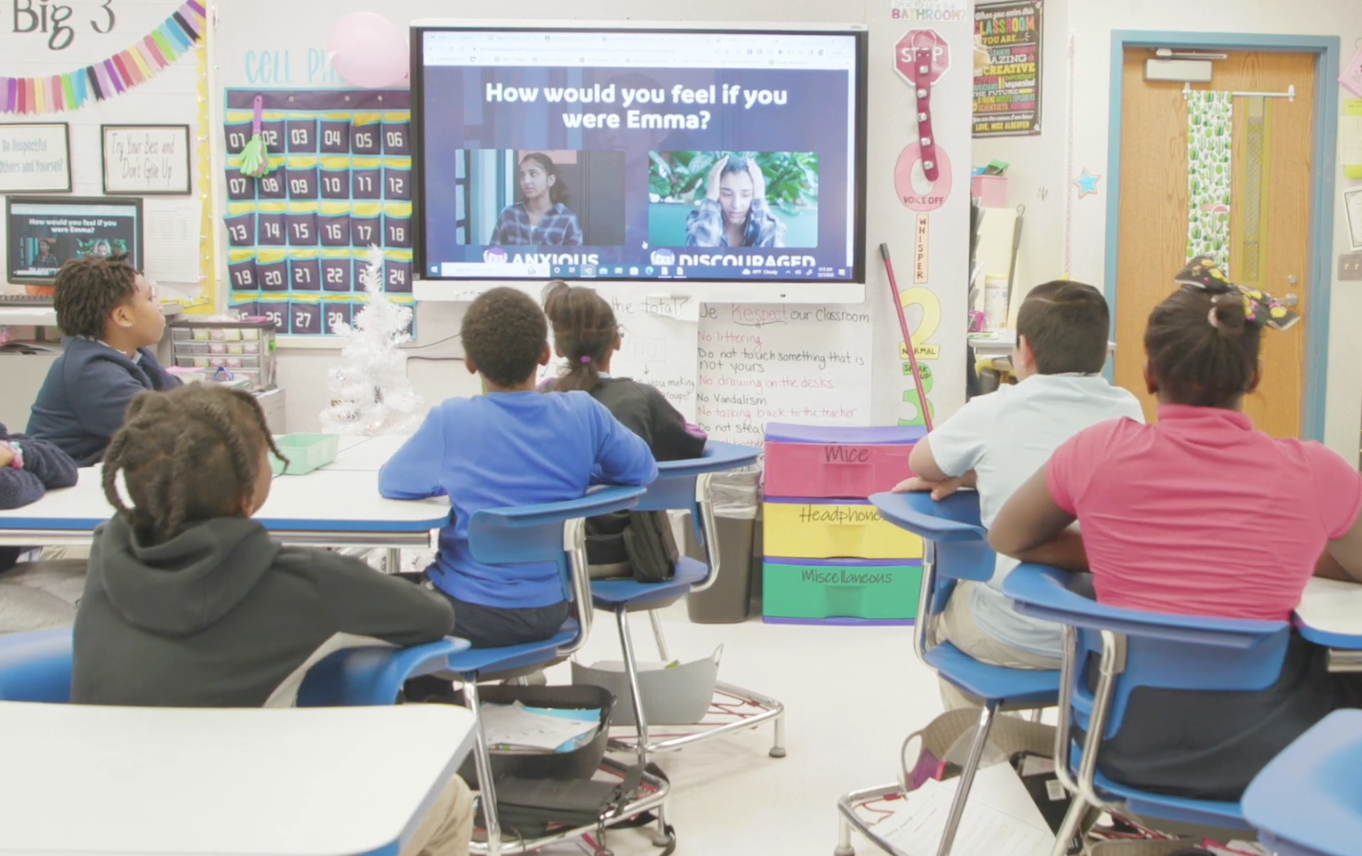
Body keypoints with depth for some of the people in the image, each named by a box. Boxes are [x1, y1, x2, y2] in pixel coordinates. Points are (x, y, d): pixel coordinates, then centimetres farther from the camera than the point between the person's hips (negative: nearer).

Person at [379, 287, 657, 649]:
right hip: (550, 610, 4)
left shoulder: (451, 421, -17)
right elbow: (643, 469, 2)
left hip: (473, 615, -4)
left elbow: (390, 483, -3)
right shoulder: (583, 412, -10)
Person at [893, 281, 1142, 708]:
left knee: (945, 603, 30)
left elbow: (920, 464, 7)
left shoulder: (991, 412, -12)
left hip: (1016, 640, -3)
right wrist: (963, 477, 13)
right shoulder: (1127, 410, -2)